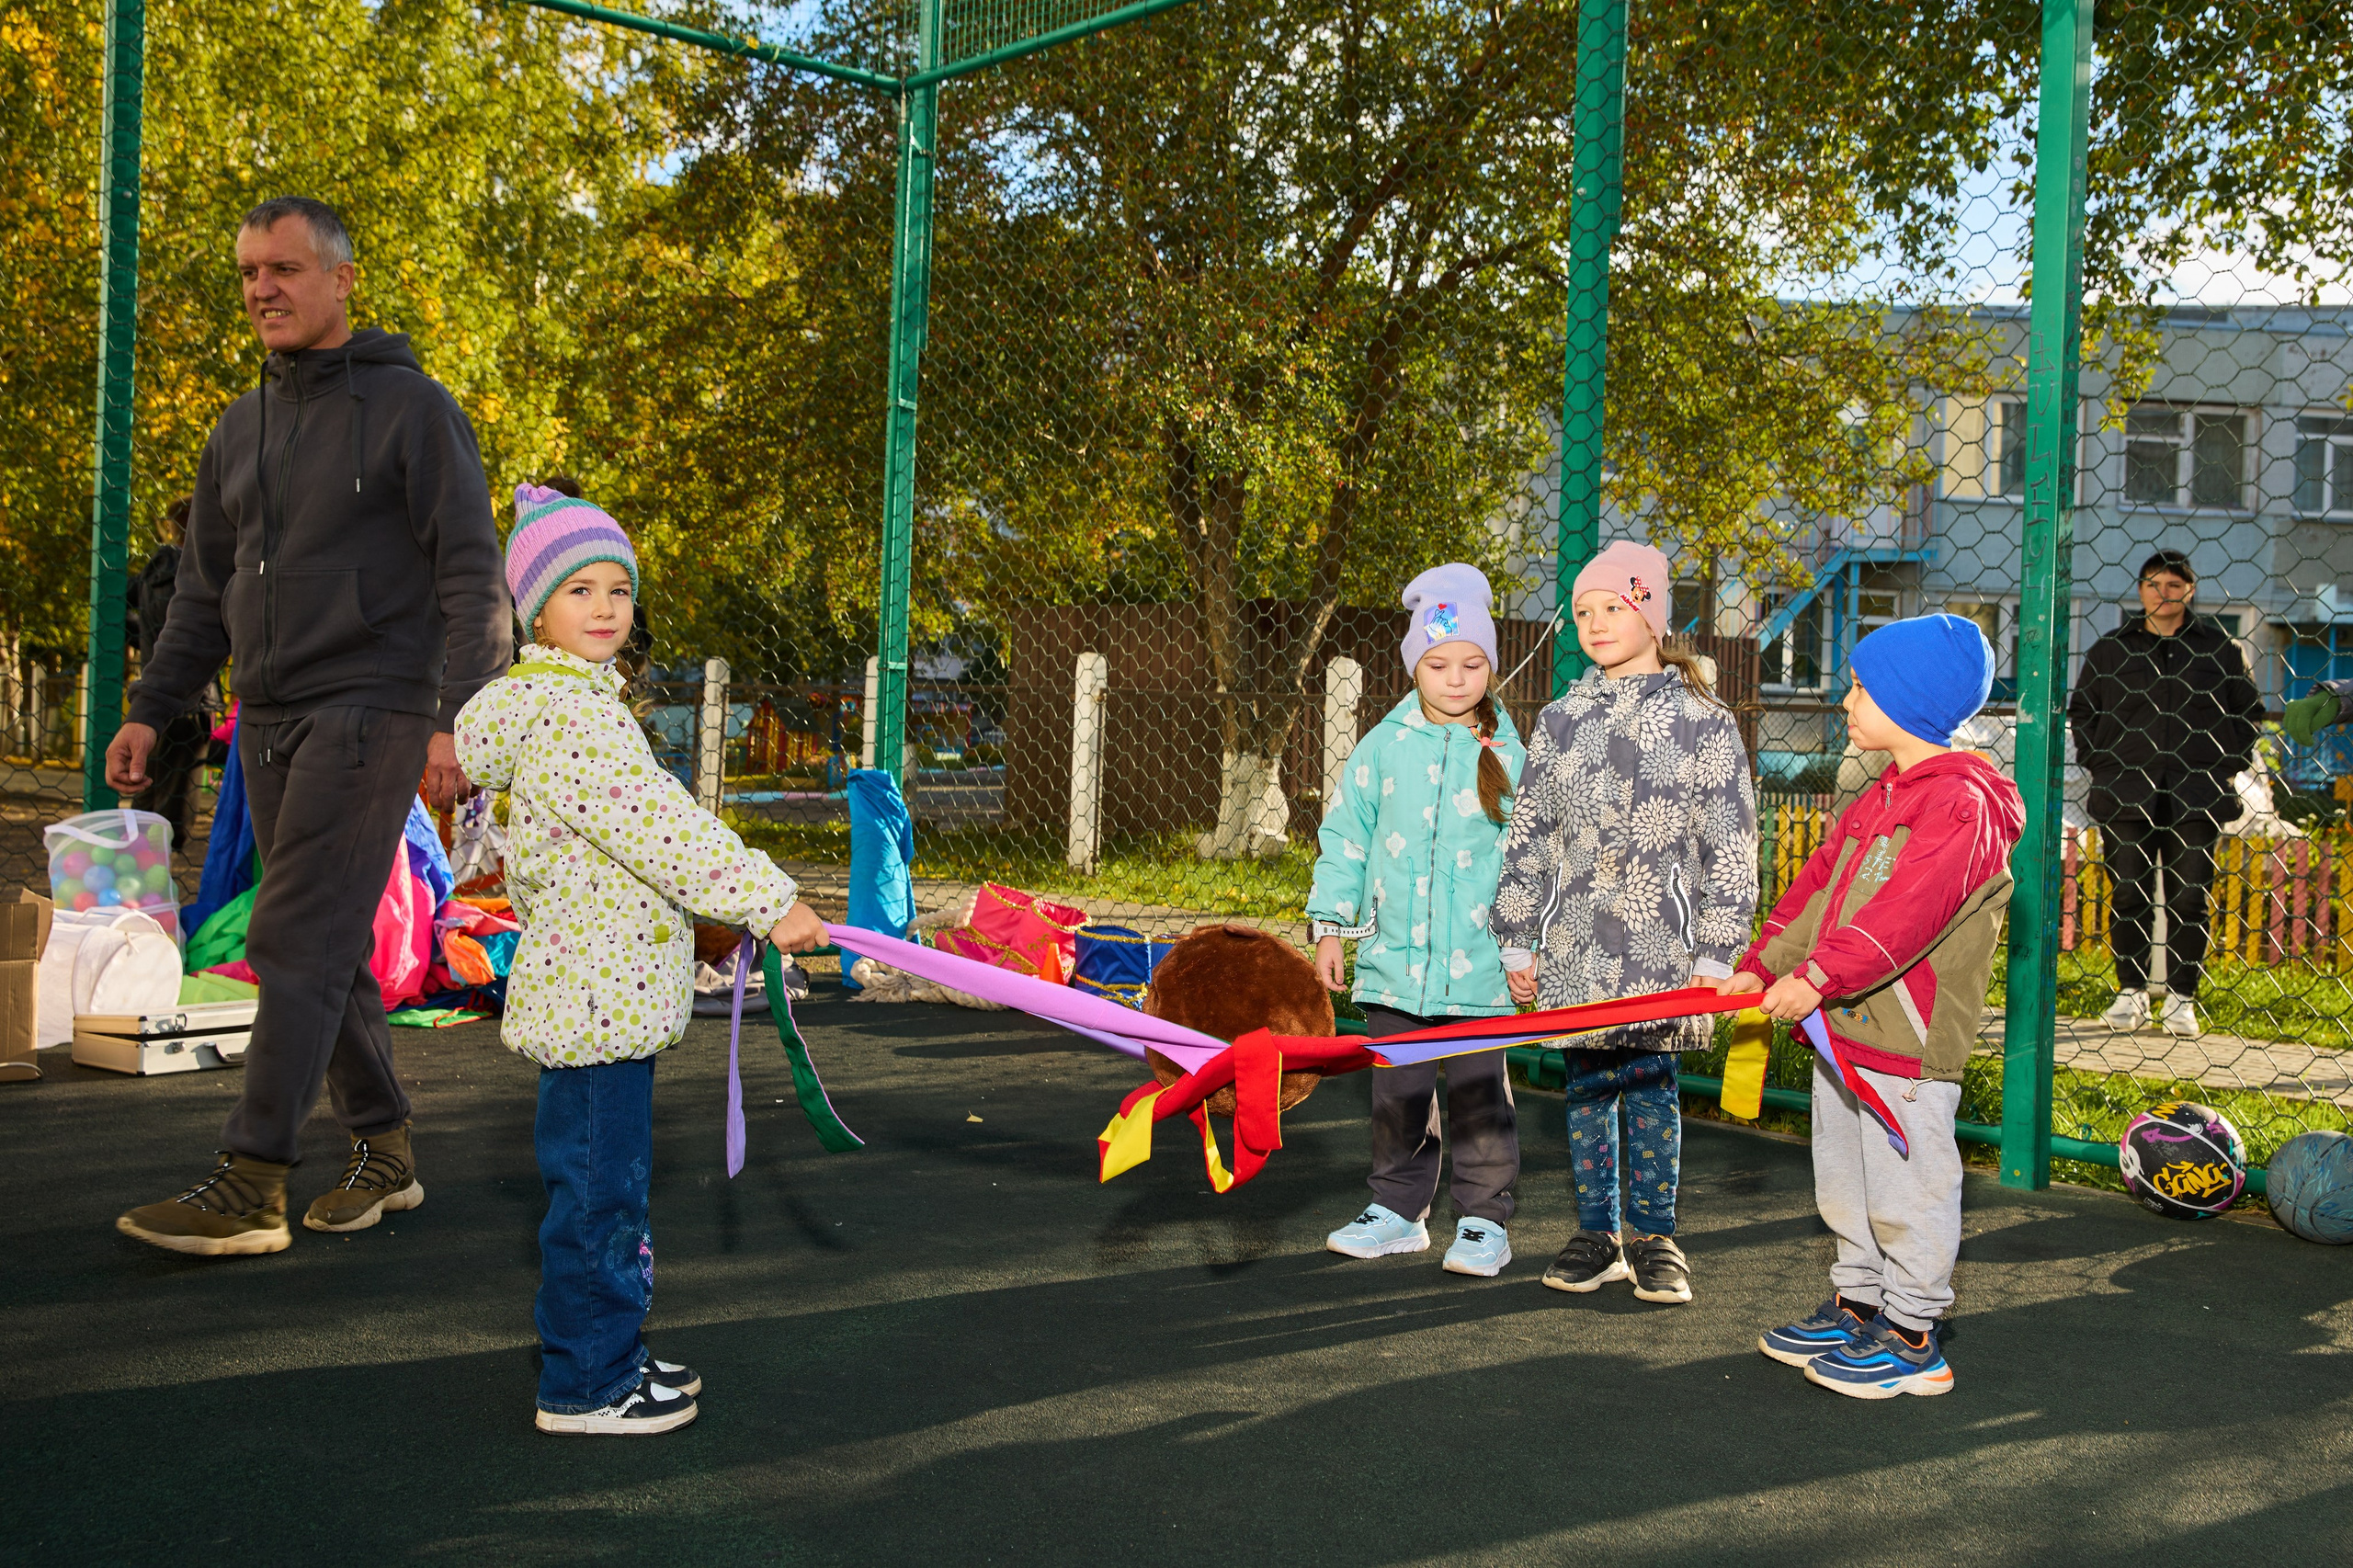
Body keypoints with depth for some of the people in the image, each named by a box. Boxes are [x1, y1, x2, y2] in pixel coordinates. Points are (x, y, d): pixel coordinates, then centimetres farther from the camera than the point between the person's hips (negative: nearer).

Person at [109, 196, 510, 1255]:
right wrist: (150, 710, 13)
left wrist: (457, 719, -19)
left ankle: (251, 1185, -9)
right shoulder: (239, 431, 16)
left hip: (368, 710, -7)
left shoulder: (409, 408, -4)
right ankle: (383, 1153, 19)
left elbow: (472, 578, -10)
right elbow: (204, 591, 21)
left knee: (297, 945, -12)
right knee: (329, 950, 9)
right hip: (269, 721, 7)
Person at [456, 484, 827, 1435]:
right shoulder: (557, 711, -17)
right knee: (596, 1188, -2)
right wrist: (769, 901, -24)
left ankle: (607, 1354, 31)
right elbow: (655, 825, -25)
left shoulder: (583, 703, 17)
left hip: (605, 994, 11)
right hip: (596, 996, -11)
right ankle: (584, 1385, 9)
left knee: (608, 1183, 19)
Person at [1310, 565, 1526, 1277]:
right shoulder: (1384, 747, 2)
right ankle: (1399, 1210, 27)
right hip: (1394, 959, 2)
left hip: (1479, 969, -2)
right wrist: (1331, 925, 6)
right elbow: (1344, 837, 8)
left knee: (1478, 1097, 2)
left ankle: (1484, 1220, 17)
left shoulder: (1507, 756, 0)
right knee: (1397, 1094, 12)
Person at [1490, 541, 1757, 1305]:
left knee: (1650, 1086, 2)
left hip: (1660, 950, -3)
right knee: (1587, 1087, 8)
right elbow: (1528, 836, 12)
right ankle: (1597, 1234, 20)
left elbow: (1730, 848, -2)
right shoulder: (1560, 720, 9)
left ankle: (1653, 1236, 18)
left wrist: (1715, 955, -6)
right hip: (1575, 947, 3)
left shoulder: (1704, 723, -1)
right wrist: (1517, 942, 9)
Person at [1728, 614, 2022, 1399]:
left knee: (1906, 1187, 1)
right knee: (1846, 1180, 18)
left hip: (1909, 1038, -9)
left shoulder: (1961, 802, -16)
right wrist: (1762, 965, 8)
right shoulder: (1878, 797, 14)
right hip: (1843, 1026, 9)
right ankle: (1857, 1305, 32)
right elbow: (1820, 886, 16)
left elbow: (1904, 915, -27)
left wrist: (1820, 976, -31)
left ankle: (1912, 1337, 13)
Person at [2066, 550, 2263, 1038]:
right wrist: (2098, 763, 4)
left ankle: (2182, 999, 9)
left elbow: (2249, 712, 12)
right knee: (2129, 897, 3)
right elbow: (2080, 711, 14)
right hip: (2127, 795, 1)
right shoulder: (2111, 649, 8)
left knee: (2190, 900, 1)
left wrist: (2228, 764, 2)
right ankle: (2131, 993, 13)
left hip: (2196, 796, 0)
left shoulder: (2222, 649, 6)